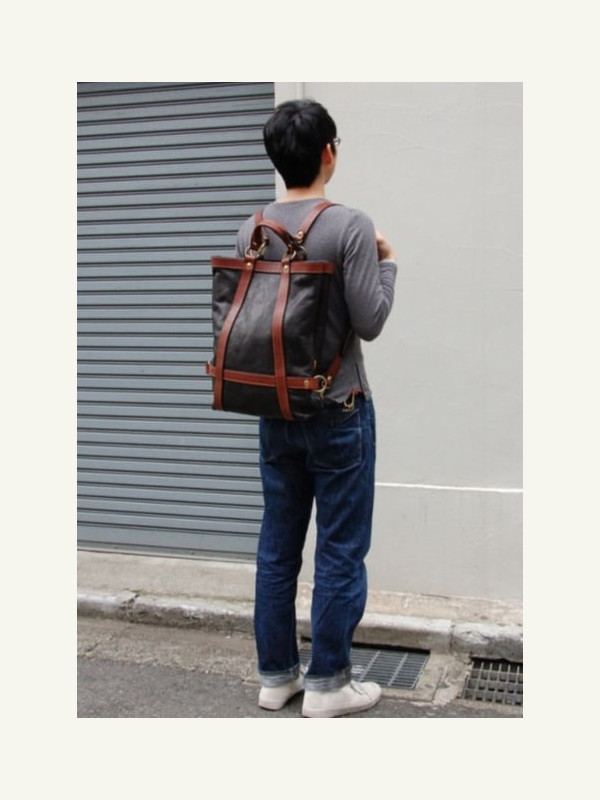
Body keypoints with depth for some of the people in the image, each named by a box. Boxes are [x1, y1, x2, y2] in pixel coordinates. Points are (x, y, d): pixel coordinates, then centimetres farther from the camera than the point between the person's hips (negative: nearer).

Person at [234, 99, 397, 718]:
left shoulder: (250, 231, 3)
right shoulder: (350, 227, -14)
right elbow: (369, 322, -14)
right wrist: (387, 263, 1)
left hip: (275, 412, 6)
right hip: (337, 412, -6)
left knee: (277, 546, 15)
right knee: (340, 550, 6)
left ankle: (275, 674, 26)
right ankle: (327, 683, 16)